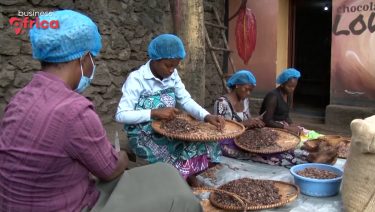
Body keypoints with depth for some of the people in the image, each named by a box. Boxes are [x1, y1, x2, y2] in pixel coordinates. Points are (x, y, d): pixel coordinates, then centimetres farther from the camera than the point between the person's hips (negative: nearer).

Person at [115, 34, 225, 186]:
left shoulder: (173, 75, 2)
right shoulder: (136, 79, -17)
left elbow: (186, 100, -2)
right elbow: (121, 115, -21)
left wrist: (207, 116, -20)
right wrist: (155, 113, -32)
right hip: (144, 136, -6)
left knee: (207, 144, -10)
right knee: (182, 160, -25)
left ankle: (189, 181, 9)